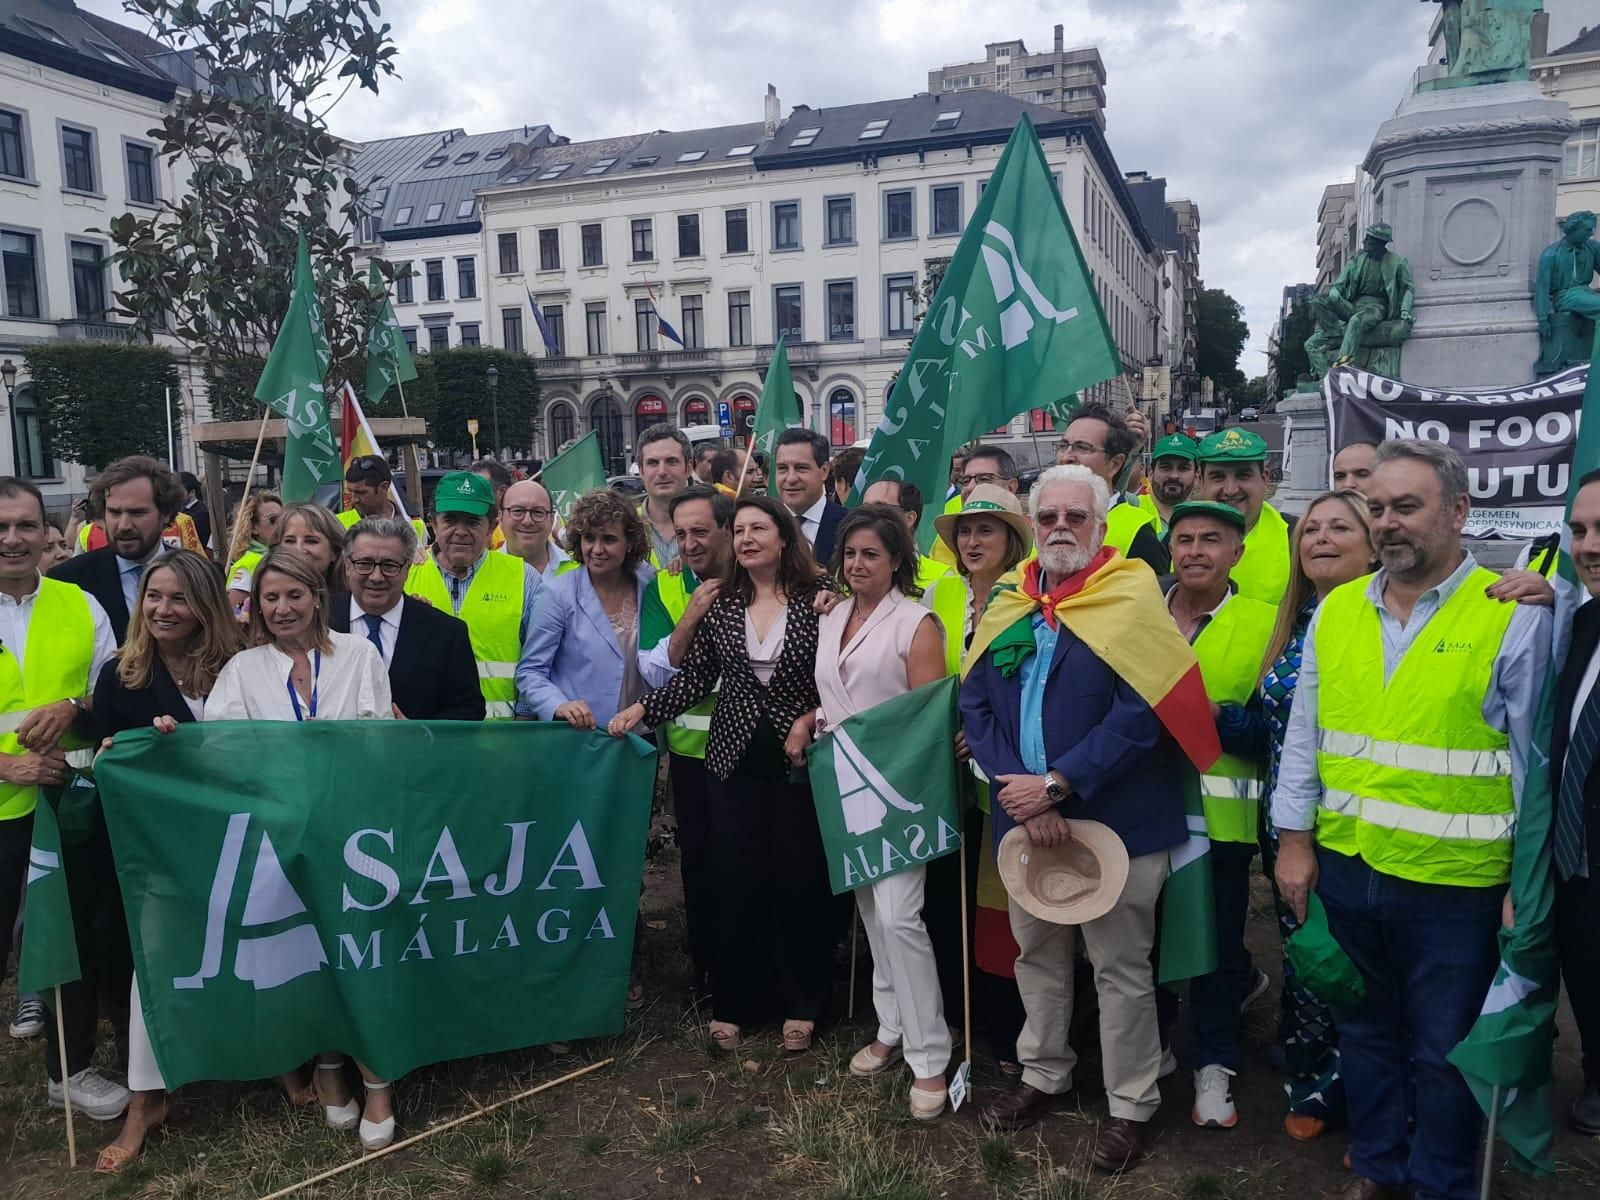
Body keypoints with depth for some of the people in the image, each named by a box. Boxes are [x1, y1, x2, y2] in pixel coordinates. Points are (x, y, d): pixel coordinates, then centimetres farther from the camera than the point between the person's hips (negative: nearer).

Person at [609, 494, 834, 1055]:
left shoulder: (818, 595, -4)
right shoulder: (719, 602, 4)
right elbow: (693, 676, 5)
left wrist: (813, 721, -16)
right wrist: (643, 708, -5)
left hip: (800, 758, -2)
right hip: (734, 759, 2)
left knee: (801, 880, 6)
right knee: (736, 880, 7)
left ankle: (801, 1004, 24)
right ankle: (732, 1003, 23)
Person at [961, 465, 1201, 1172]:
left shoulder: (1131, 600, -11)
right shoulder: (1008, 605, 5)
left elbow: (1139, 714, -19)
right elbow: (976, 703, -1)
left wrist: (1056, 782, -21)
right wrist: (1019, 791, -14)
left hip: (1114, 820, -5)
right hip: (1025, 818, 5)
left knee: (1121, 969, 9)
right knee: (1037, 954, 20)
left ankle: (1131, 1105, 28)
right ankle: (1044, 1074, 41)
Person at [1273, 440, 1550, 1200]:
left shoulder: (1514, 616, -9)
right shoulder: (1336, 611, 3)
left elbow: (1535, 761, -8)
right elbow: (1303, 736, 7)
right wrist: (1295, 839, 4)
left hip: (1453, 881, -4)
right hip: (1345, 866, 4)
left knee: (1443, 1051, 12)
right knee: (1365, 1031, 20)